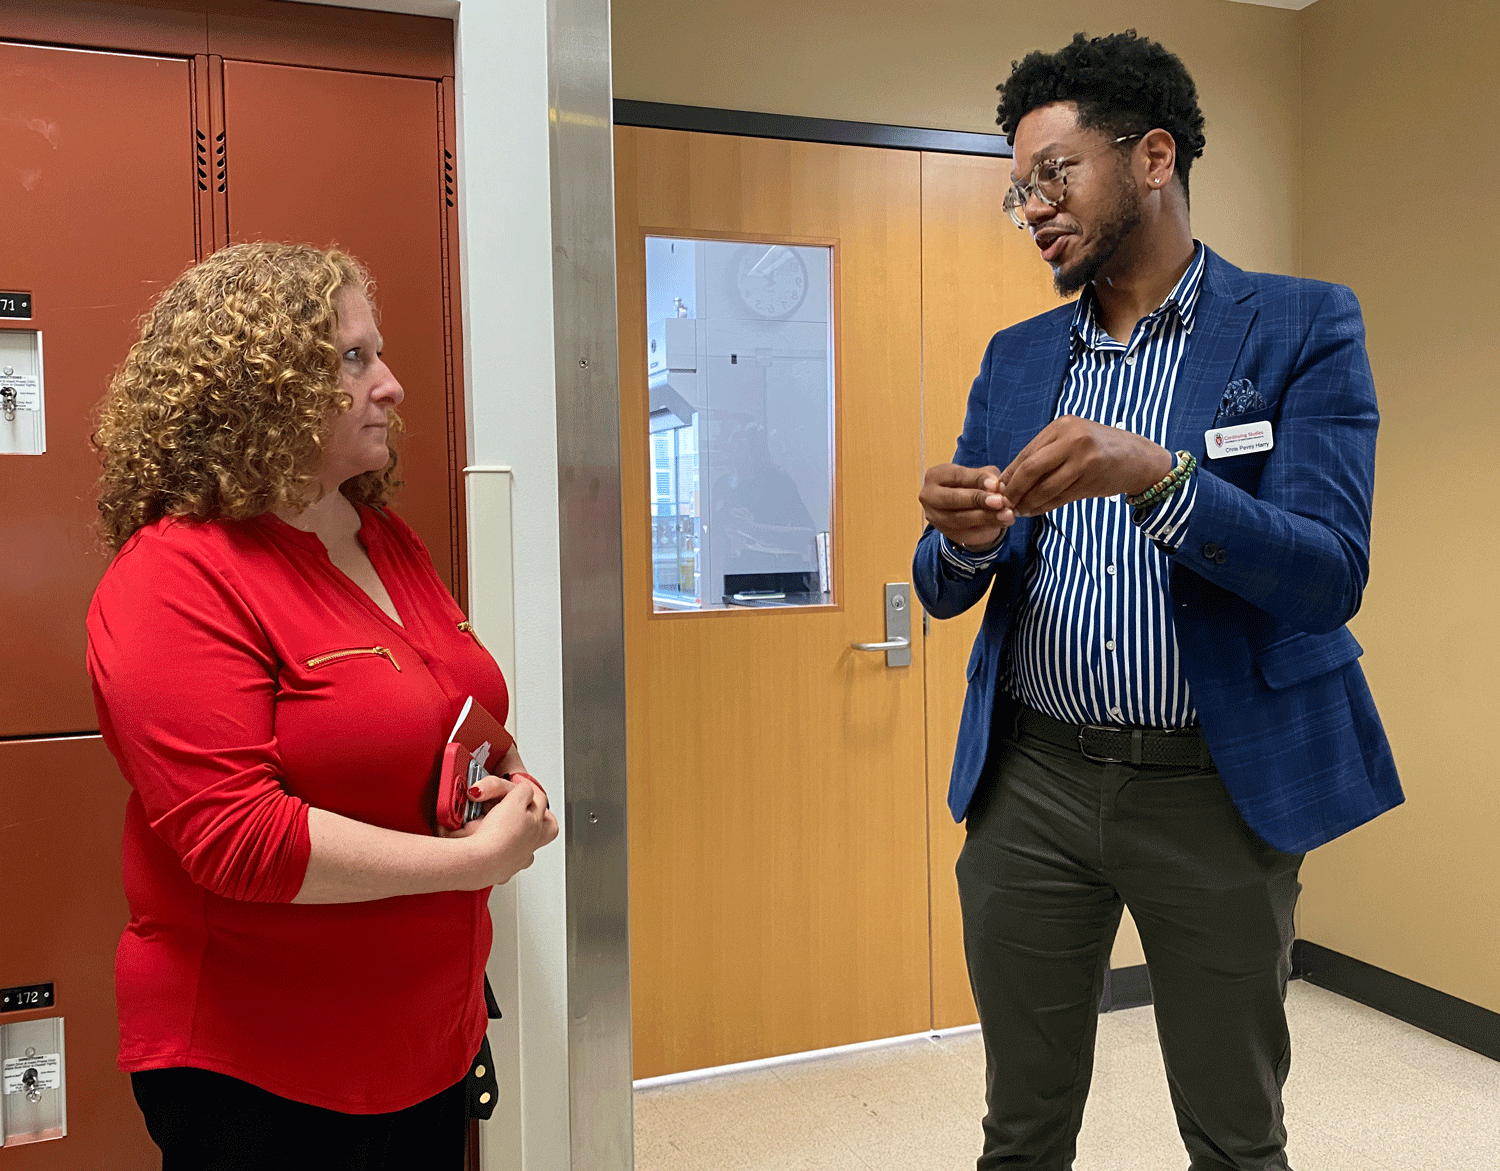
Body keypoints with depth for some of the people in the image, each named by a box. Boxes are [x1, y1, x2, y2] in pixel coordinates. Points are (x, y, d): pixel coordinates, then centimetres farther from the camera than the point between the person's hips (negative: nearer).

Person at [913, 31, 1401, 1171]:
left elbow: (1330, 577, -14)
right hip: (1031, 779, 3)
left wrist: (1154, 476, -30)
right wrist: (966, 538, -16)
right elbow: (943, 589, 8)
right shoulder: (1015, 357, 9)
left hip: (1219, 787, -3)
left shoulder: (1303, 327, -3)